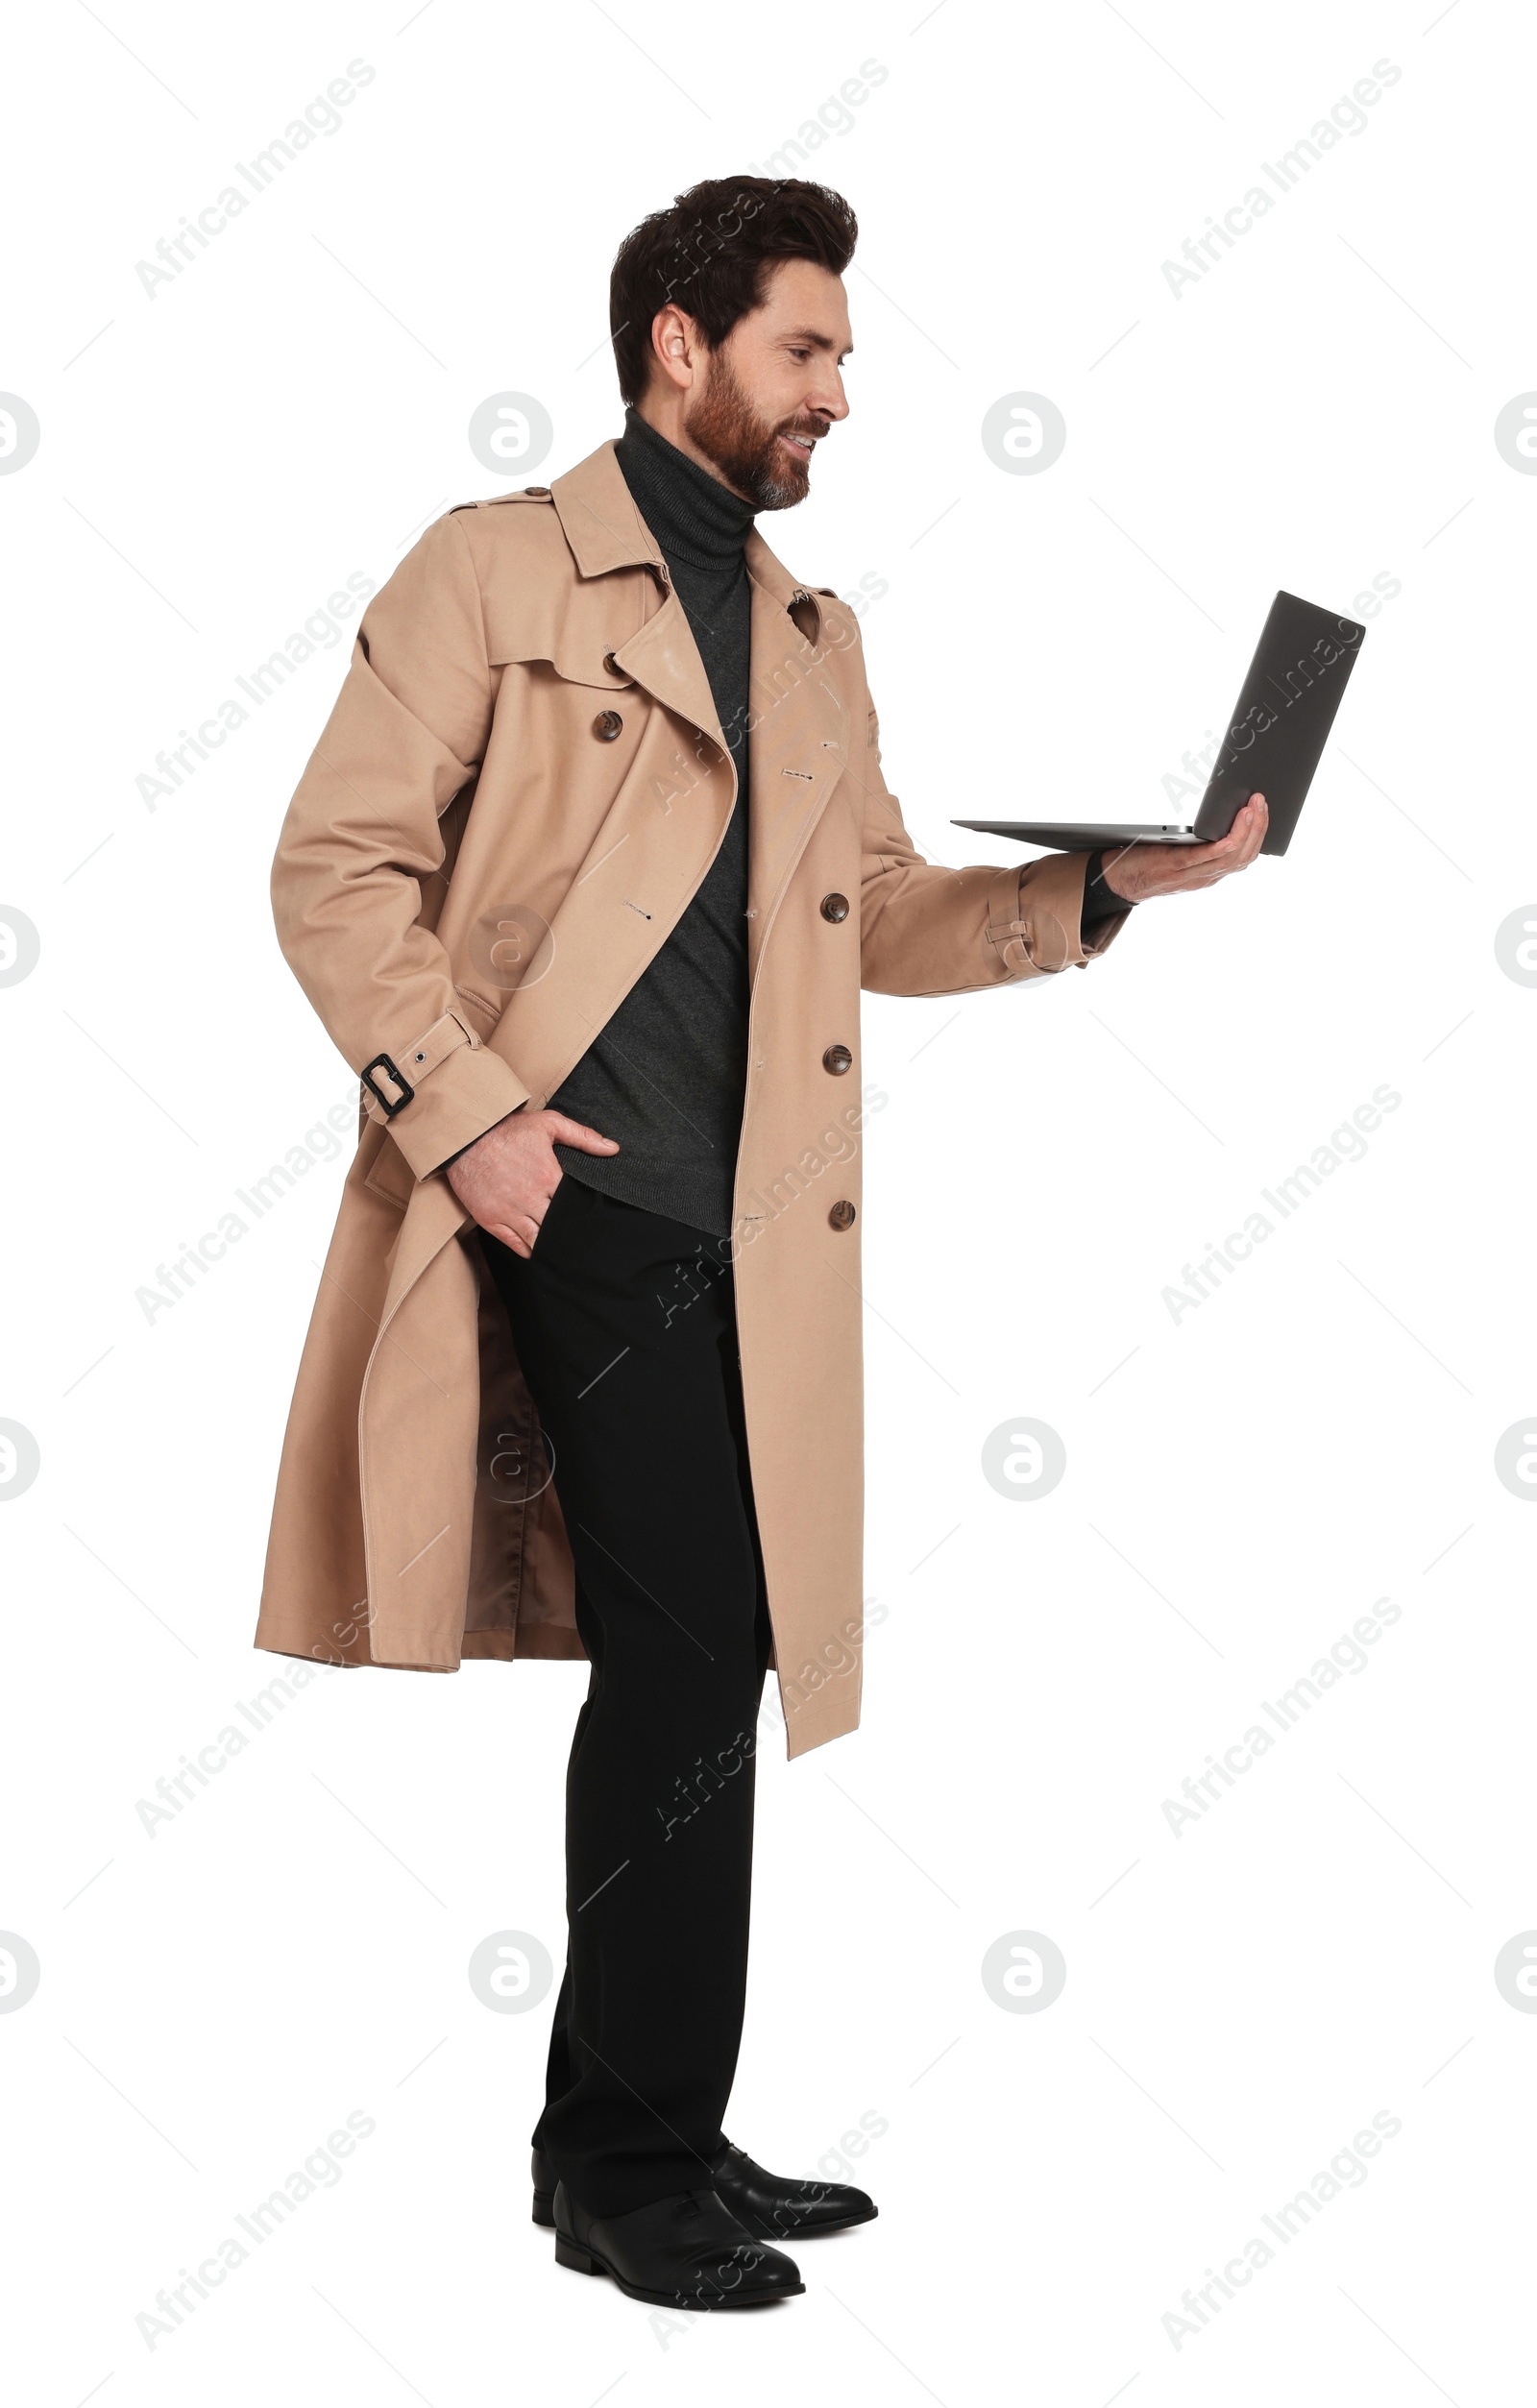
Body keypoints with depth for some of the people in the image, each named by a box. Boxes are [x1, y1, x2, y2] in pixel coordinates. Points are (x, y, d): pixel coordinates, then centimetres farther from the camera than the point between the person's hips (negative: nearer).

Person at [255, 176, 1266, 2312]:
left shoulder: (815, 637, 22)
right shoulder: (498, 569, 1)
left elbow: (880, 918, 20)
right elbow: (335, 864, -4)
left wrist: (1109, 882, 5)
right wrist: (462, 1109, -14)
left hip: (746, 1223, 7)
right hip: (587, 1189, -7)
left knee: (692, 1663, 10)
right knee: (696, 1653, -10)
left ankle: (629, 2137, 22)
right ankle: (640, 2160, 5)